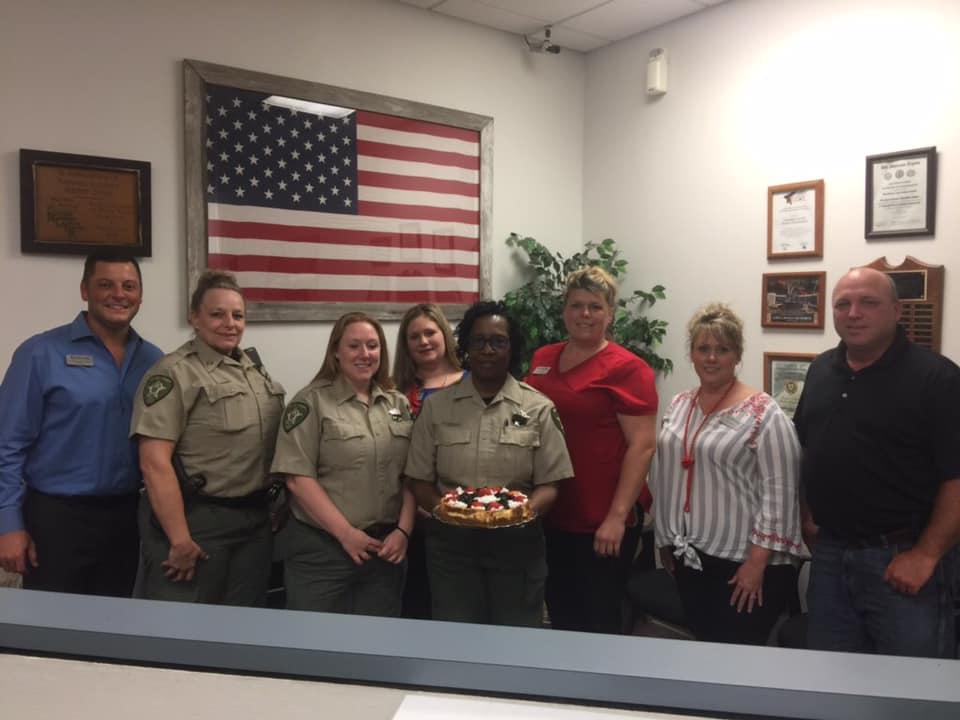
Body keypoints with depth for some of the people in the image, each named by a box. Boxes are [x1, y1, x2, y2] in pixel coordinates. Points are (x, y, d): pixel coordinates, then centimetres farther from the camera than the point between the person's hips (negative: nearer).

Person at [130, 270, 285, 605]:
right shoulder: (174, 373, -11)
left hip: (255, 521, 7)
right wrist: (180, 540, -20)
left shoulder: (255, 368, 11)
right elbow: (154, 463, -18)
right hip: (195, 521, -7)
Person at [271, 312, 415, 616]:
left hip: (386, 547, 5)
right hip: (322, 548, -4)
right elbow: (298, 478, -11)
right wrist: (346, 534, -13)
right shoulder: (312, 401, -5)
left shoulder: (399, 404, 9)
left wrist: (403, 530, -4)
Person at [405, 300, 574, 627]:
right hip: (451, 541, 1)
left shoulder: (538, 409, 0)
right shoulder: (437, 406, 4)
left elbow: (549, 485, 0)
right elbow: (420, 482, 5)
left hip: (516, 542, 0)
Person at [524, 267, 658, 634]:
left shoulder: (627, 368, -10)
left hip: (600, 525, -5)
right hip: (547, 518, 6)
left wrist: (617, 516, -17)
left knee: (599, 624, 9)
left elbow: (642, 446, -13)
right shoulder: (542, 359, 8)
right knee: (560, 618, 19)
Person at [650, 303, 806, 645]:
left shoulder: (763, 414, -12)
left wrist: (757, 562, -17)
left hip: (741, 564, -6)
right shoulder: (678, 405, 7)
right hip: (688, 558, 6)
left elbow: (779, 493, -15)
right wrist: (665, 540, 14)